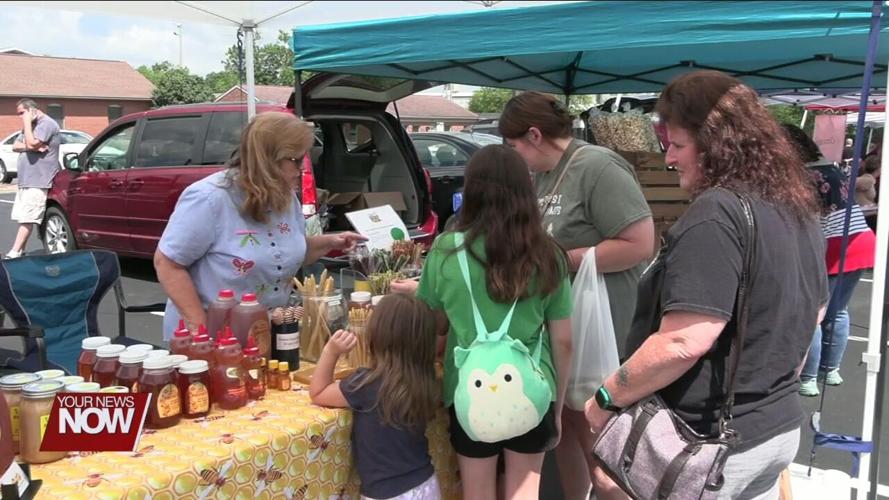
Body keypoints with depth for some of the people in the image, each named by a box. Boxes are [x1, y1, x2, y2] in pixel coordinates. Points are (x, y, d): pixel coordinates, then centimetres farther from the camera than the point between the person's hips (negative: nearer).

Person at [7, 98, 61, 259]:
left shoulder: (47, 124, -9)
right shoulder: (31, 126, 21)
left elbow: (31, 143, -23)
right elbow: (15, 146, 12)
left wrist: (27, 122, -12)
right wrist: (32, 147, -8)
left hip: (38, 182, -10)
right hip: (25, 180, 10)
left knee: (27, 218, -12)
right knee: (22, 217, 11)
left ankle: (14, 253, -15)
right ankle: (20, 251, 16)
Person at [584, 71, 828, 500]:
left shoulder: (716, 212, -23)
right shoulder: (799, 209, 7)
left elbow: (684, 343, -28)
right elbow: (814, 309, 18)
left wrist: (607, 399, -16)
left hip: (709, 442, -8)